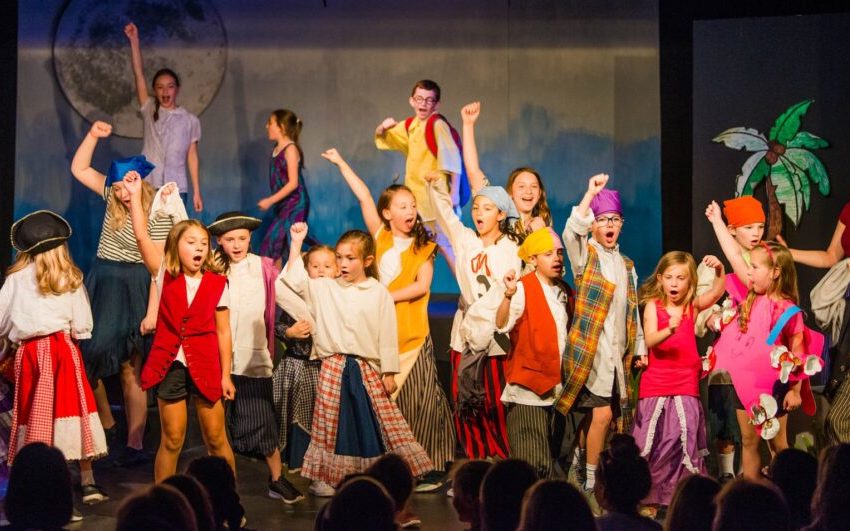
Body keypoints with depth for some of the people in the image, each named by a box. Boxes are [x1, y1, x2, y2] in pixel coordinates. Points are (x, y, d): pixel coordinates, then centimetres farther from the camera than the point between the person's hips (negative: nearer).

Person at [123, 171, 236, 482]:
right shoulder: (165, 275, 2)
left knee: (216, 439, 4)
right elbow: (141, 237, -6)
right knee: (171, 440, 4)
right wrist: (135, 195, -8)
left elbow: (223, 332, 2)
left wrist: (226, 374, 0)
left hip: (205, 366, 0)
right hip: (169, 365, 0)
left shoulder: (217, 283, 1)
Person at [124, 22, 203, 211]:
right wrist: (134, 40, -6)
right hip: (148, 188, 0)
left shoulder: (189, 120, 6)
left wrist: (196, 192, 5)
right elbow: (139, 75, 1)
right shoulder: (150, 111, 7)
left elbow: (192, 156, 8)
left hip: (176, 190, 0)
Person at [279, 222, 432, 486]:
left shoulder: (379, 293, 3)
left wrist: (389, 373, -1)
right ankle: (329, 477, 13)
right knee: (332, 425, 4)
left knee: (379, 423, 0)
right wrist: (296, 243, -7)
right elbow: (295, 280, -4)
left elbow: (387, 335, 2)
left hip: (368, 368, -1)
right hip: (334, 368, 1)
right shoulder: (325, 289, 8)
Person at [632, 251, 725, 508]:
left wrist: (719, 270, -26)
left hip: (686, 384, 2)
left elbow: (718, 291, -7)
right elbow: (650, 341, -15)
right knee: (653, 442, 2)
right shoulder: (653, 305, -2)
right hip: (656, 384, -1)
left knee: (685, 441, -3)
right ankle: (648, 495, 10)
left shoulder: (693, 306, 5)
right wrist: (670, 329, -34)